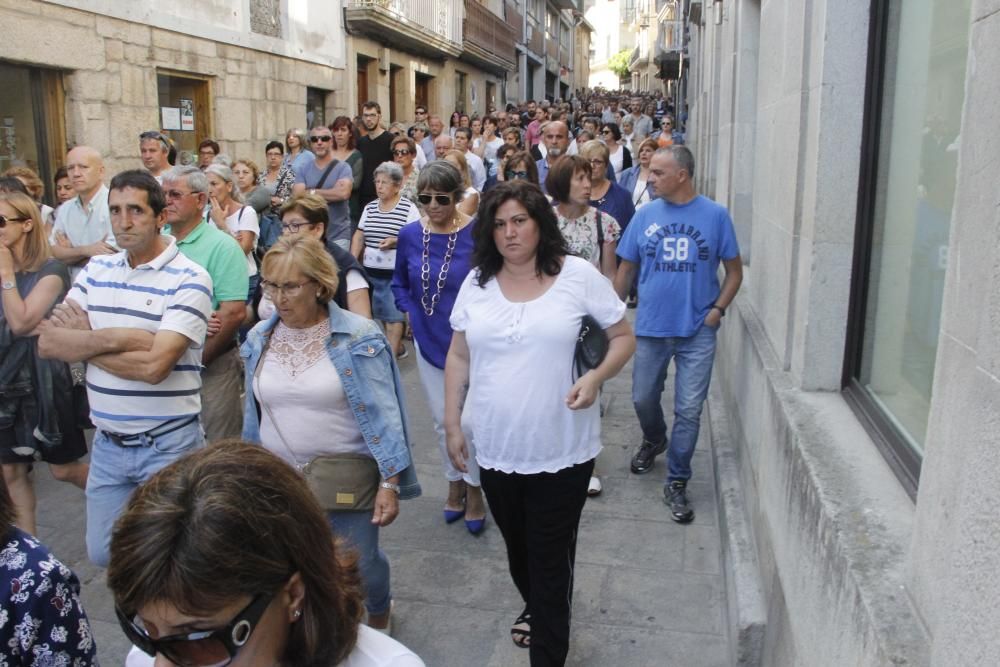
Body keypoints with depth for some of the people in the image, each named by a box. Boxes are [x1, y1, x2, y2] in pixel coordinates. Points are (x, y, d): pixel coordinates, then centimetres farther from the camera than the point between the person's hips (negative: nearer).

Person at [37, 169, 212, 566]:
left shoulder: (188, 279, -14)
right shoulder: (95, 271, 5)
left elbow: (153, 365, -23)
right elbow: (46, 344, -3)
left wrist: (82, 340, -10)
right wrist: (116, 337, -18)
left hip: (168, 445, -6)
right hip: (108, 444, 6)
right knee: (104, 554, 18)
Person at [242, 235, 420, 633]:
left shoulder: (358, 338, -12)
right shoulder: (259, 339, 2)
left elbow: (383, 415, -12)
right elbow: (253, 415, 11)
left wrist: (390, 482, -14)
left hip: (345, 477, -3)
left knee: (359, 567, 10)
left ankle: (379, 613, 45)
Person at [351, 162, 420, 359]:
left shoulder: (408, 208, -6)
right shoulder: (369, 207, 12)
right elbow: (359, 236, 14)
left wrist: (395, 241, -21)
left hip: (395, 272, -6)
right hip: (370, 270, 6)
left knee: (393, 314, -5)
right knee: (378, 312, 11)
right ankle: (397, 346, 26)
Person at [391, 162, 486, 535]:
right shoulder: (409, 235, -2)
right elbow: (399, 283, 13)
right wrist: (409, 311, -1)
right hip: (429, 342, 4)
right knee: (442, 420, 15)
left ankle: (474, 489, 25)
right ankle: (454, 483, 35)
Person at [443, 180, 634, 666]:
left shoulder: (577, 275, -9)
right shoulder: (477, 281, 2)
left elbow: (623, 337, -1)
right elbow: (458, 356, 8)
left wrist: (595, 377, -19)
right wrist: (452, 422, 5)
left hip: (561, 451, -4)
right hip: (495, 447, 4)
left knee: (551, 558, 7)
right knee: (517, 546, 24)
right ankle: (534, 607, 53)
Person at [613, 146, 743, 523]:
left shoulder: (715, 215, -5)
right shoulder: (644, 215, 0)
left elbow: (734, 270, 2)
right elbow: (626, 269, 7)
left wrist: (717, 309, -10)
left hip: (697, 332, -2)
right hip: (651, 327, 2)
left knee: (689, 411, 2)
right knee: (643, 400, 15)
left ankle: (676, 484, 17)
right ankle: (654, 440, 47)